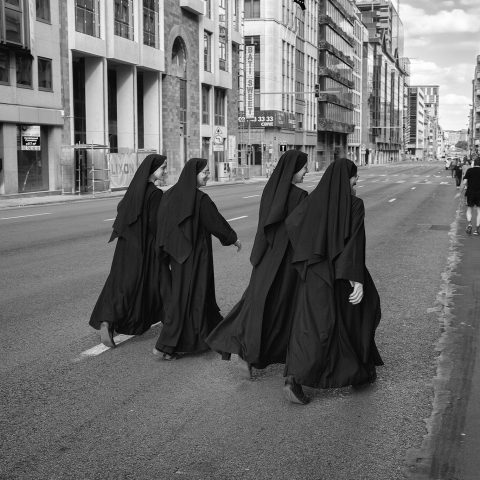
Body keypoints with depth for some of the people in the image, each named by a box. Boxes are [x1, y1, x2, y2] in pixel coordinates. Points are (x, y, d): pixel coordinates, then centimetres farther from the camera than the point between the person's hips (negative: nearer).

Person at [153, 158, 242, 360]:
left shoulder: (171, 194, 1)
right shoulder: (200, 199, -19)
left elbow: (161, 222, 7)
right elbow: (216, 222, -10)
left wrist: (167, 249, 16)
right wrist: (233, 238, 6)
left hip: (177, 252, 8)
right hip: (194, 254, -8)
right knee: (186, 298, -1)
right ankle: (165, 345, -1)